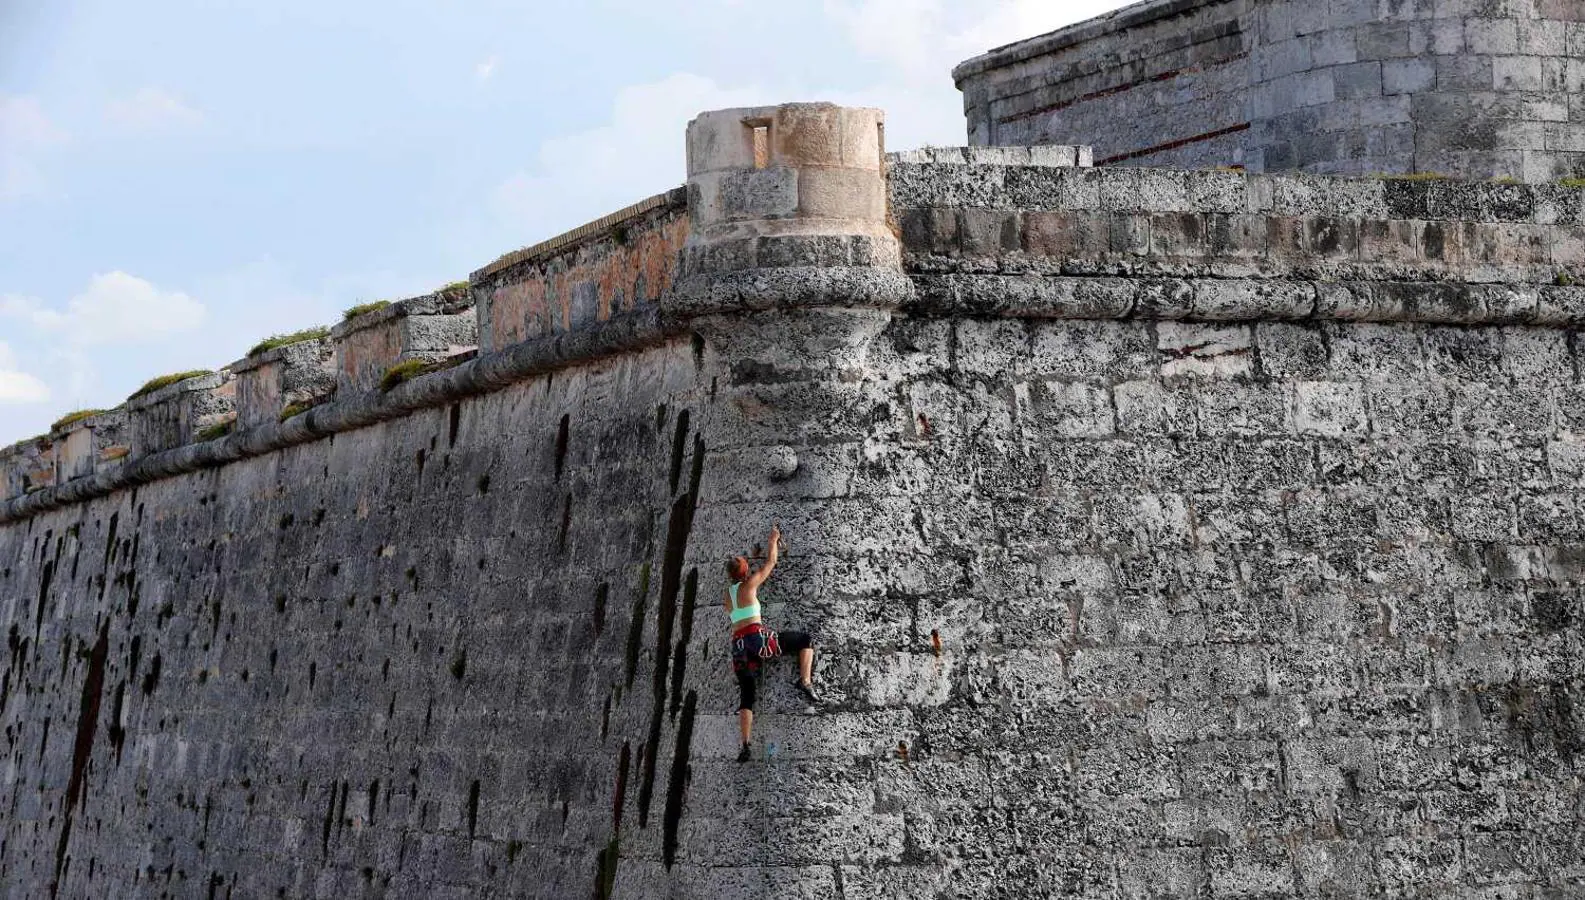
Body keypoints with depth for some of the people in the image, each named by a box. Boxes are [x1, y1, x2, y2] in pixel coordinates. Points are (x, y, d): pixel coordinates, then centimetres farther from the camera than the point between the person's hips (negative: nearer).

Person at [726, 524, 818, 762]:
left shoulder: (728, 593, 19)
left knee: (747, 696, 3)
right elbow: (770, 563, 14)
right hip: (757, 636, -5)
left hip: (738, 645, 6)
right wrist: (773, 540, 30)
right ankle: (805, 681, -13)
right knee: (805, 640, 9)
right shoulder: (749, 584, 4)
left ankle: (745, 746, -9)